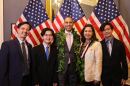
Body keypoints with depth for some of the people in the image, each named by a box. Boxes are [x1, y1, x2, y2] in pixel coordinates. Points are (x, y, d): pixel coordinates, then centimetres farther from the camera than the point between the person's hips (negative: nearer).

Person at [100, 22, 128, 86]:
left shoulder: (119, 44, -1)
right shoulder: (100, 45, -4)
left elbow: (124, 61, 1)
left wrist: (125, 76, -1)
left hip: (117, 75, 1)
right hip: (104, 76, 0)